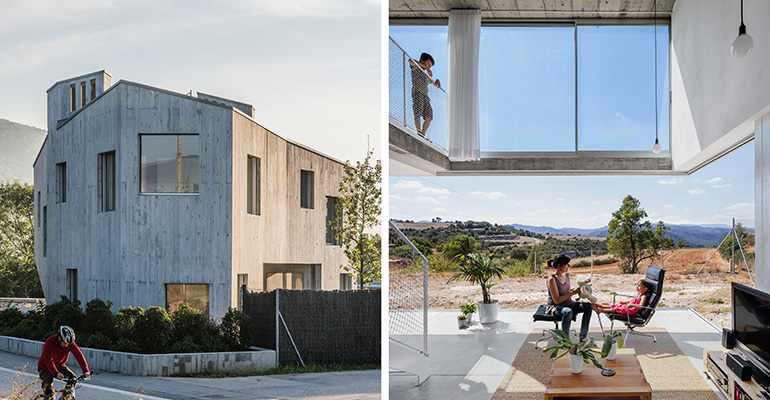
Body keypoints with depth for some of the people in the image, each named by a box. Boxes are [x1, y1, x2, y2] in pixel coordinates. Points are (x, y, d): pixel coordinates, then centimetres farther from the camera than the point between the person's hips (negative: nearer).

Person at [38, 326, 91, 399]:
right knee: (49, 393, -16)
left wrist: (85, 371, -36)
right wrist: (56, 374, -55)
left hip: (59, 366, 4)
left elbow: (78, 355, -23)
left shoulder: (70, 343, -17)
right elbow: (48, 359, -41)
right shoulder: (50, 342, -30)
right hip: (46, 368, -4)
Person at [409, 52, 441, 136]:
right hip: (417, 93, -7)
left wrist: (437, 82, 12)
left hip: (425, 96, 7)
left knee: (429, 118, -4)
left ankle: (423, 134, -4)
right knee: (418, 114, -19)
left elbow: (434, 84, 39)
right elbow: (411, 61, -11)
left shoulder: (426, 75, 31)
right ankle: (419, 132, -25)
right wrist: (425, 67, -14)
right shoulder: (415, 67, 12)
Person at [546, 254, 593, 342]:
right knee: (568, 312, -40)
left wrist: (575, 289, -3)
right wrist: (573, 292, -21)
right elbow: (557, 300, -22)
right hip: (555, 307, -8)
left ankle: (583, 337, -8)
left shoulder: (566, 275, 6)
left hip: (568, 303, 8)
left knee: (588, 306, -14)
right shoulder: (552, 279, -19)